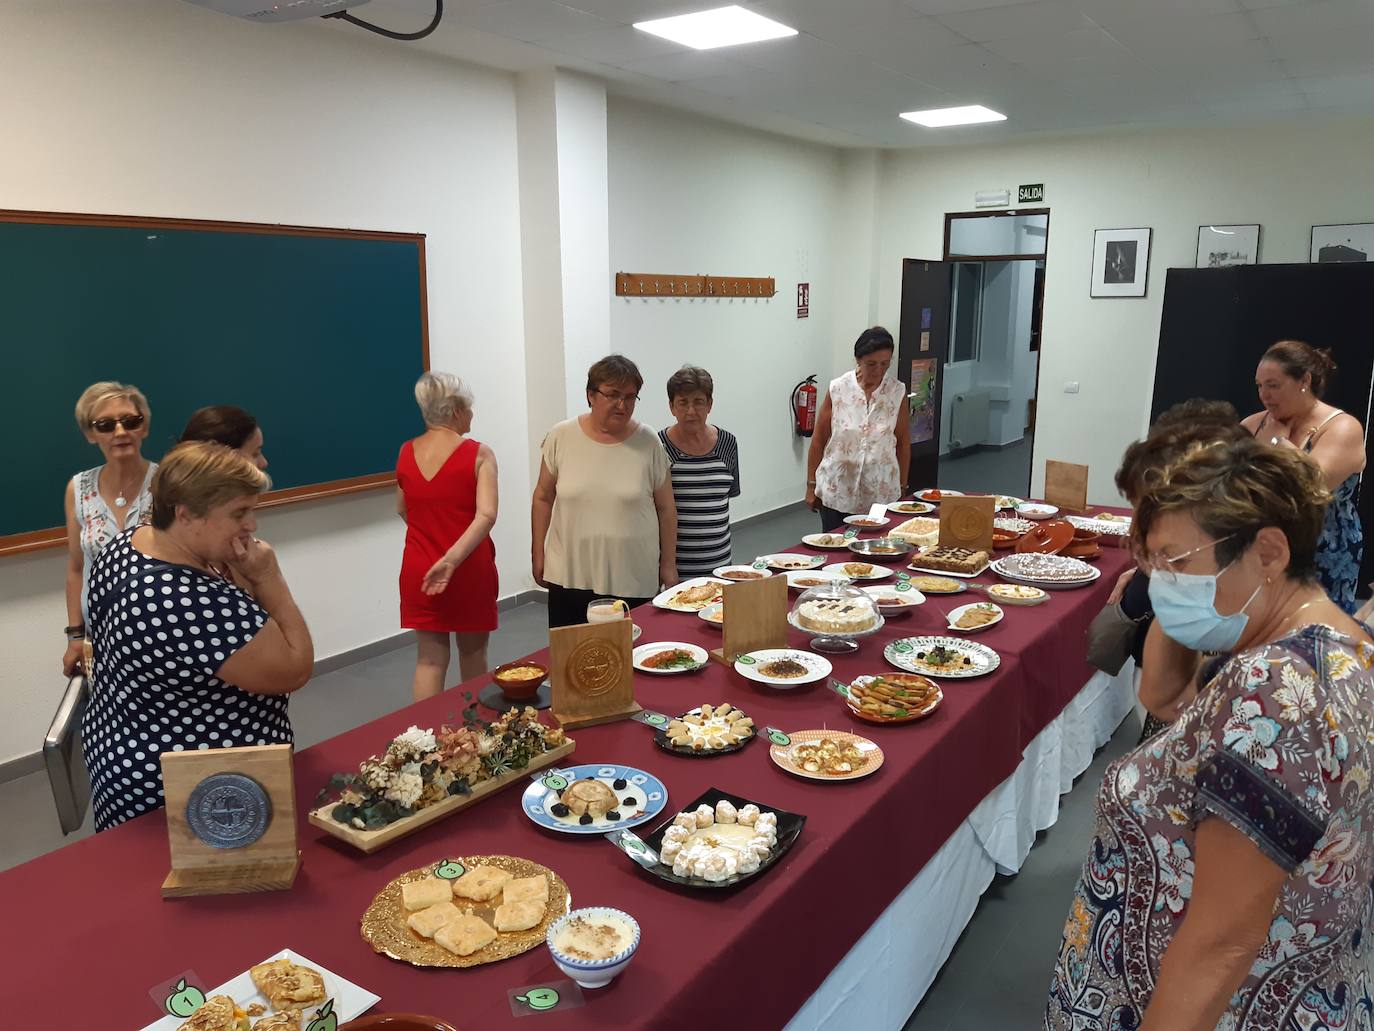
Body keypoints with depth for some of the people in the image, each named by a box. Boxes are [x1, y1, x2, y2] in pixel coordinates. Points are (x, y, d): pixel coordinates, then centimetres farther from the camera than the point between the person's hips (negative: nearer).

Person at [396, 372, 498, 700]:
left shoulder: (406, 453, 1)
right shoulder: (478, 454, -11)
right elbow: (486, 515, -25)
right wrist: (452, 558, -28)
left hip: (419, 570, 3)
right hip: (469, 570, -3)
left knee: (429, 658, 9)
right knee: (473, 654, 15)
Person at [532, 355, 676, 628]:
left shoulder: (648, 442, -2)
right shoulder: (561, 437, -1)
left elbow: (665, 508, 4)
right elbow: (543, 498, 8)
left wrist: (668, 565, 5)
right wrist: (538, 555, 8)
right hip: (569, 577, 1)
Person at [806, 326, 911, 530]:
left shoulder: (897, 392, -1)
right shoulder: (838, 389, -4)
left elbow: (903, 443, 7)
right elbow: (819, 440, 2)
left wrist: (903, 487, 9)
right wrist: (811, 485, 3)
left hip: (881, 493, 1)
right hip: (837, 491, -1)